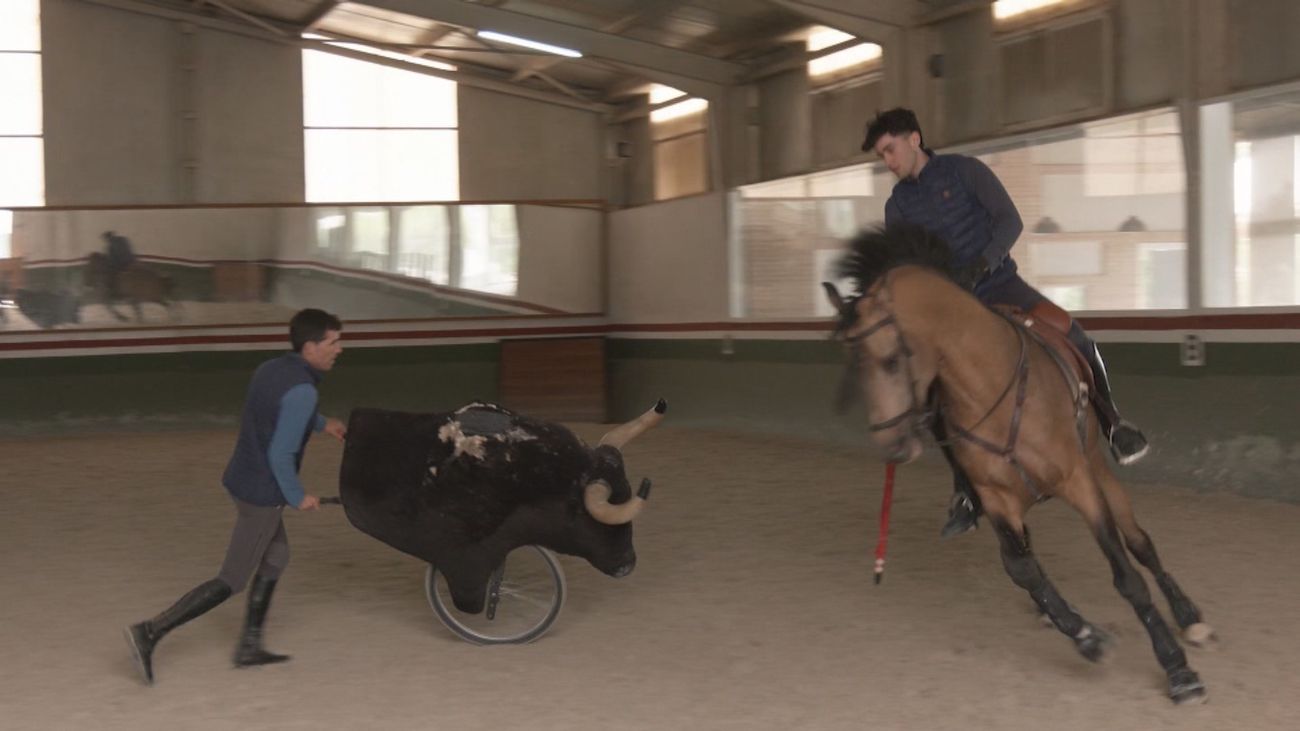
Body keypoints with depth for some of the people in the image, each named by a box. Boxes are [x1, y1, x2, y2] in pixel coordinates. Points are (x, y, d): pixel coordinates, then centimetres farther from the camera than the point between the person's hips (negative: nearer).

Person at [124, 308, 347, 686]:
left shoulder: (269, 370, 4)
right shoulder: (301, 391, -22)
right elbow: (280, 454, -24)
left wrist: (321, 424, 25)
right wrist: (298, 497, -11)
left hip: (241, 480, 9)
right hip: (262, 495, -9)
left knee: (276, 557, 22)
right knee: (231, 581, 0)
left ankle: (249, 646, 28)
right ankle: (151, 632, -4)